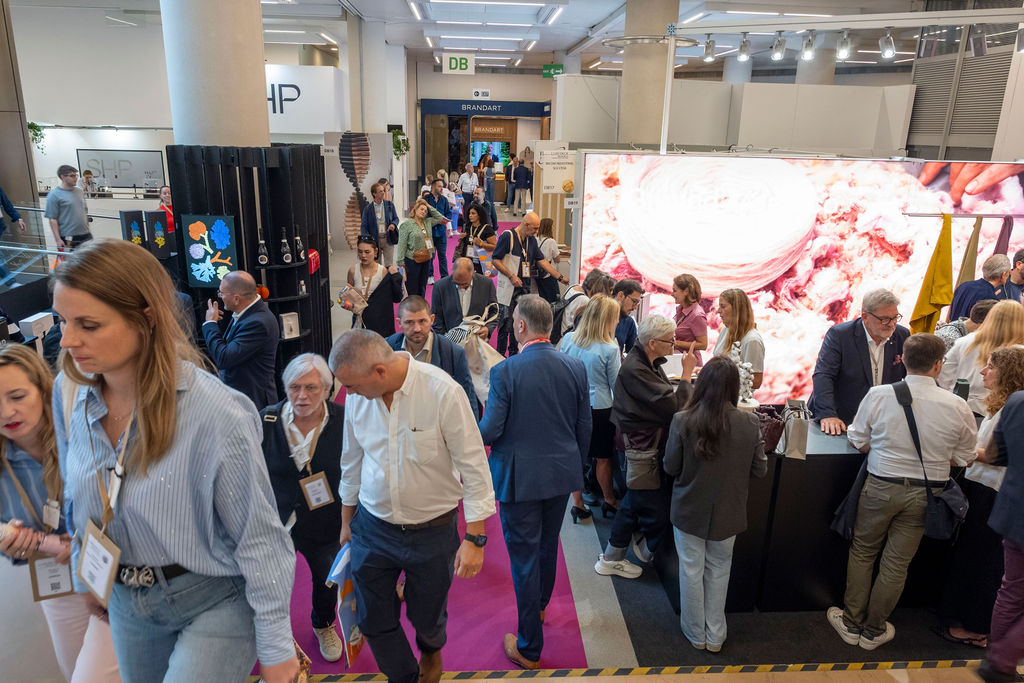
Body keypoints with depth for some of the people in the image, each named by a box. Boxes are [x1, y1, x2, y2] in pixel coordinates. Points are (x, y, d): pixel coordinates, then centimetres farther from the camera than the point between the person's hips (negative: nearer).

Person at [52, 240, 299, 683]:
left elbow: (260, 539, -20)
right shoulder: (69, 391, -9)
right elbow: (77, 499, 9)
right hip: (125, 599, 6)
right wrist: (86, 577, 19)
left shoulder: (216, 413, -29)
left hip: (214, 601, -6)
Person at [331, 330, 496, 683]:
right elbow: (352, 462, 8)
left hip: (432, 531, -3)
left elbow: (473, 465, -18)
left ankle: (431, 652, 55)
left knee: (427, 618, 18)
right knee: (373, 621, 12)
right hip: (372, 528, 3)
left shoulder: (443, 392, -24)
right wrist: (347, 520, 18)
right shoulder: (356, 396, -8)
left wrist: (474, 538, -17)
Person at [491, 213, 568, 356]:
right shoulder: (507, 236, -9)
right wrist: (511, 276, -18)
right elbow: (495, 260, -11)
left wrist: (561, 277, 10)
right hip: (508, 287, -7)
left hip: (524, 287, 7)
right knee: (506, 322, -4)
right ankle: (500, 355, 5)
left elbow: (542, 261, 14)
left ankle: (514, 353, 20)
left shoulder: (532, 240, 12)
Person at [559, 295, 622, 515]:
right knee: (603, 458, 15)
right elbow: (616, 383, -8)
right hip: (600, 409, -4)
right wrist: (619, 359, 5)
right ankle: (609, 500, 35)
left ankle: (577, 502, 26)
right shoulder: (610, 349, -19)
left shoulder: (568, 339, -6)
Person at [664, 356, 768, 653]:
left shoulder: (682, 421, -21)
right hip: (728, 513, 2)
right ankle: (715, 636, 32)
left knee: (691, 570, 15)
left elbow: (670, 467, -10)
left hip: (689, 511, -1)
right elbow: (760, 470, -5)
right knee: (718, 570, 20)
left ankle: (696, 634, 31)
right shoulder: (748, 423, -16)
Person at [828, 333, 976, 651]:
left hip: (881, 487, -1)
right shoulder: (957, 407, -11)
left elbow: (858, 442, -5)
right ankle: (873, 631, 29)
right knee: (897, 563, 14)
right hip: (925, 494, 1)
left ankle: (852, 624, 28)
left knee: (862, 553, 17)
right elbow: (964, 458, 1)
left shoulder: (879, 395, -14)